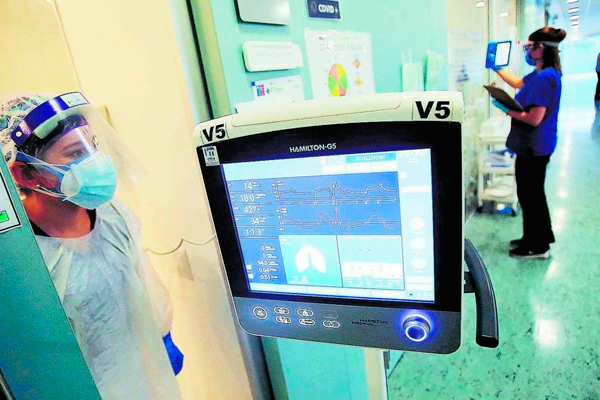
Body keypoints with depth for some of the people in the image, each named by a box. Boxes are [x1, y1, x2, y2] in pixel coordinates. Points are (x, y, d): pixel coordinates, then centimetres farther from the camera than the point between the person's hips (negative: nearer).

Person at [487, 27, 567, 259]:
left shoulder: (544, 78, -23)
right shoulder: (542, 74, 8)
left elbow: (534, 118, -26)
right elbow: (517, 82, 27)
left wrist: (507, 110, -14)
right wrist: (497, 68, 29)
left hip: (533, 147, -10)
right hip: (535, 146, 10)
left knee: (529, 195, 2)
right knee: (533, 193, 20)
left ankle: (537, 247, 17)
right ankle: (540, 239, 36)